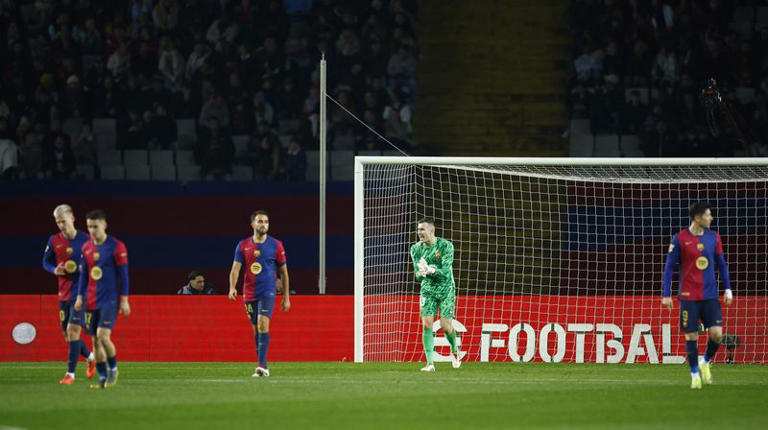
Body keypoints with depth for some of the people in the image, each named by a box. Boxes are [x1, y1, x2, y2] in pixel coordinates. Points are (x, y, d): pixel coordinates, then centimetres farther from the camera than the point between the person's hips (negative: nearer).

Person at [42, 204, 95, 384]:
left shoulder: (85, 240, -7)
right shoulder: (54, 241, 3)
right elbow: (45, 262, 14)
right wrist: (55, 270, -7)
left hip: (81, 293, -5)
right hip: (64, 293, 5)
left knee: (73, 330, -14)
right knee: (67, 334, 9)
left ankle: (70, 373, -10)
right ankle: (90, 358, 35)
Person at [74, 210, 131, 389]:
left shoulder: (116, 247, -6)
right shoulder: (86, 248, 10)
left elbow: (123, 275, -5)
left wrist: (124, 300, -7)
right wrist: (80, 296, 9)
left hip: (109, 300, -5)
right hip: (91, 301, 5)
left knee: (103, 335, -18)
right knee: (95, 340, 4)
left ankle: (113, 368, 4)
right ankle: (102, 377, 11)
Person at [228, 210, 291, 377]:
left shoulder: (276, 245, 1)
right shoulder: (243, 245, 5)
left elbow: (284, 272, 7)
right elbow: (235, 268, 1)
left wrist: (286, 297, 7)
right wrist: (232, 287, -18)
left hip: (267, 292, -3)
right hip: (249, 293, 3)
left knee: (263, 325, -19)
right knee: (256, 329, 8)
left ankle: (262, 365, -22)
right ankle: (263, 366, 17)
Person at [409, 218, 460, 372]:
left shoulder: (445, 246, -15)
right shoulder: (416, 249, -3)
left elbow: (446, 272, -23)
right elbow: (418, 276, -6)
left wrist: (431, 270, -43)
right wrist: (421, 273, -31)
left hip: (446, 288, -3)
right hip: (428, 289, 3)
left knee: (446, 326, -6)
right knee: (427, 324, -12)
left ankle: (454, 351, 26)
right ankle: (430, 363, -10)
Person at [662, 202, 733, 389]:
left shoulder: (713, 237, 6)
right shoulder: (680, 239, -5)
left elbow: (721, 264, 14)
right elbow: (669, 267, -1)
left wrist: (728, 289, 9)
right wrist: (666, 294, -4)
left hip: (710, 296, 3)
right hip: (689, 296, -3)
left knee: (717, 333, -8)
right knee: (691, 336, -1)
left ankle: (705, 363, 20)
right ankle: (695, 375, 14)